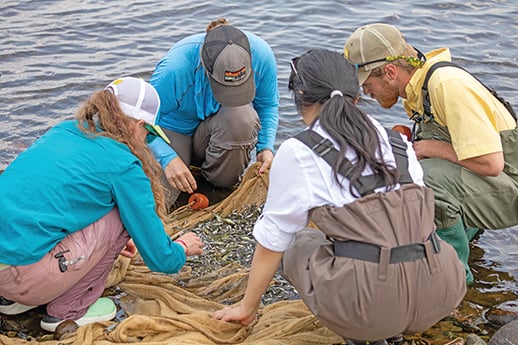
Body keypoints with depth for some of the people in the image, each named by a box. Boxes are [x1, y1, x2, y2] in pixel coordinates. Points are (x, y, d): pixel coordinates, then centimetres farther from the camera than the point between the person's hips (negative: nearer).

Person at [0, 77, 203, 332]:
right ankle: (67, 311, 8)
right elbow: (159, 258, 2)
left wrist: (106, 242, 44)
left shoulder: (63, 130, 15)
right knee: (122, 217, 3)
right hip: (22, 271, -8)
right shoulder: (124, 166, -5)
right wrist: (183, 248, 25)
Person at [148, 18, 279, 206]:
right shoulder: (174, 68, -35)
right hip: (177, 127, -2)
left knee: (242, 117, -37)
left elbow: (268, 105, -5)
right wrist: (168, 158, -35)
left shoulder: (261, 55, -24)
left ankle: (222, 188, -9)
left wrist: (266, 147, -19)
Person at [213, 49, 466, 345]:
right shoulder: (398, 141, 15)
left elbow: (272, 242, 10)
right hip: (441, 294, 5)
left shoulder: (297, 153, 1)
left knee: (298, 244, 24)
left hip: (369, 303, -5)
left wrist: (248, 307, 26)